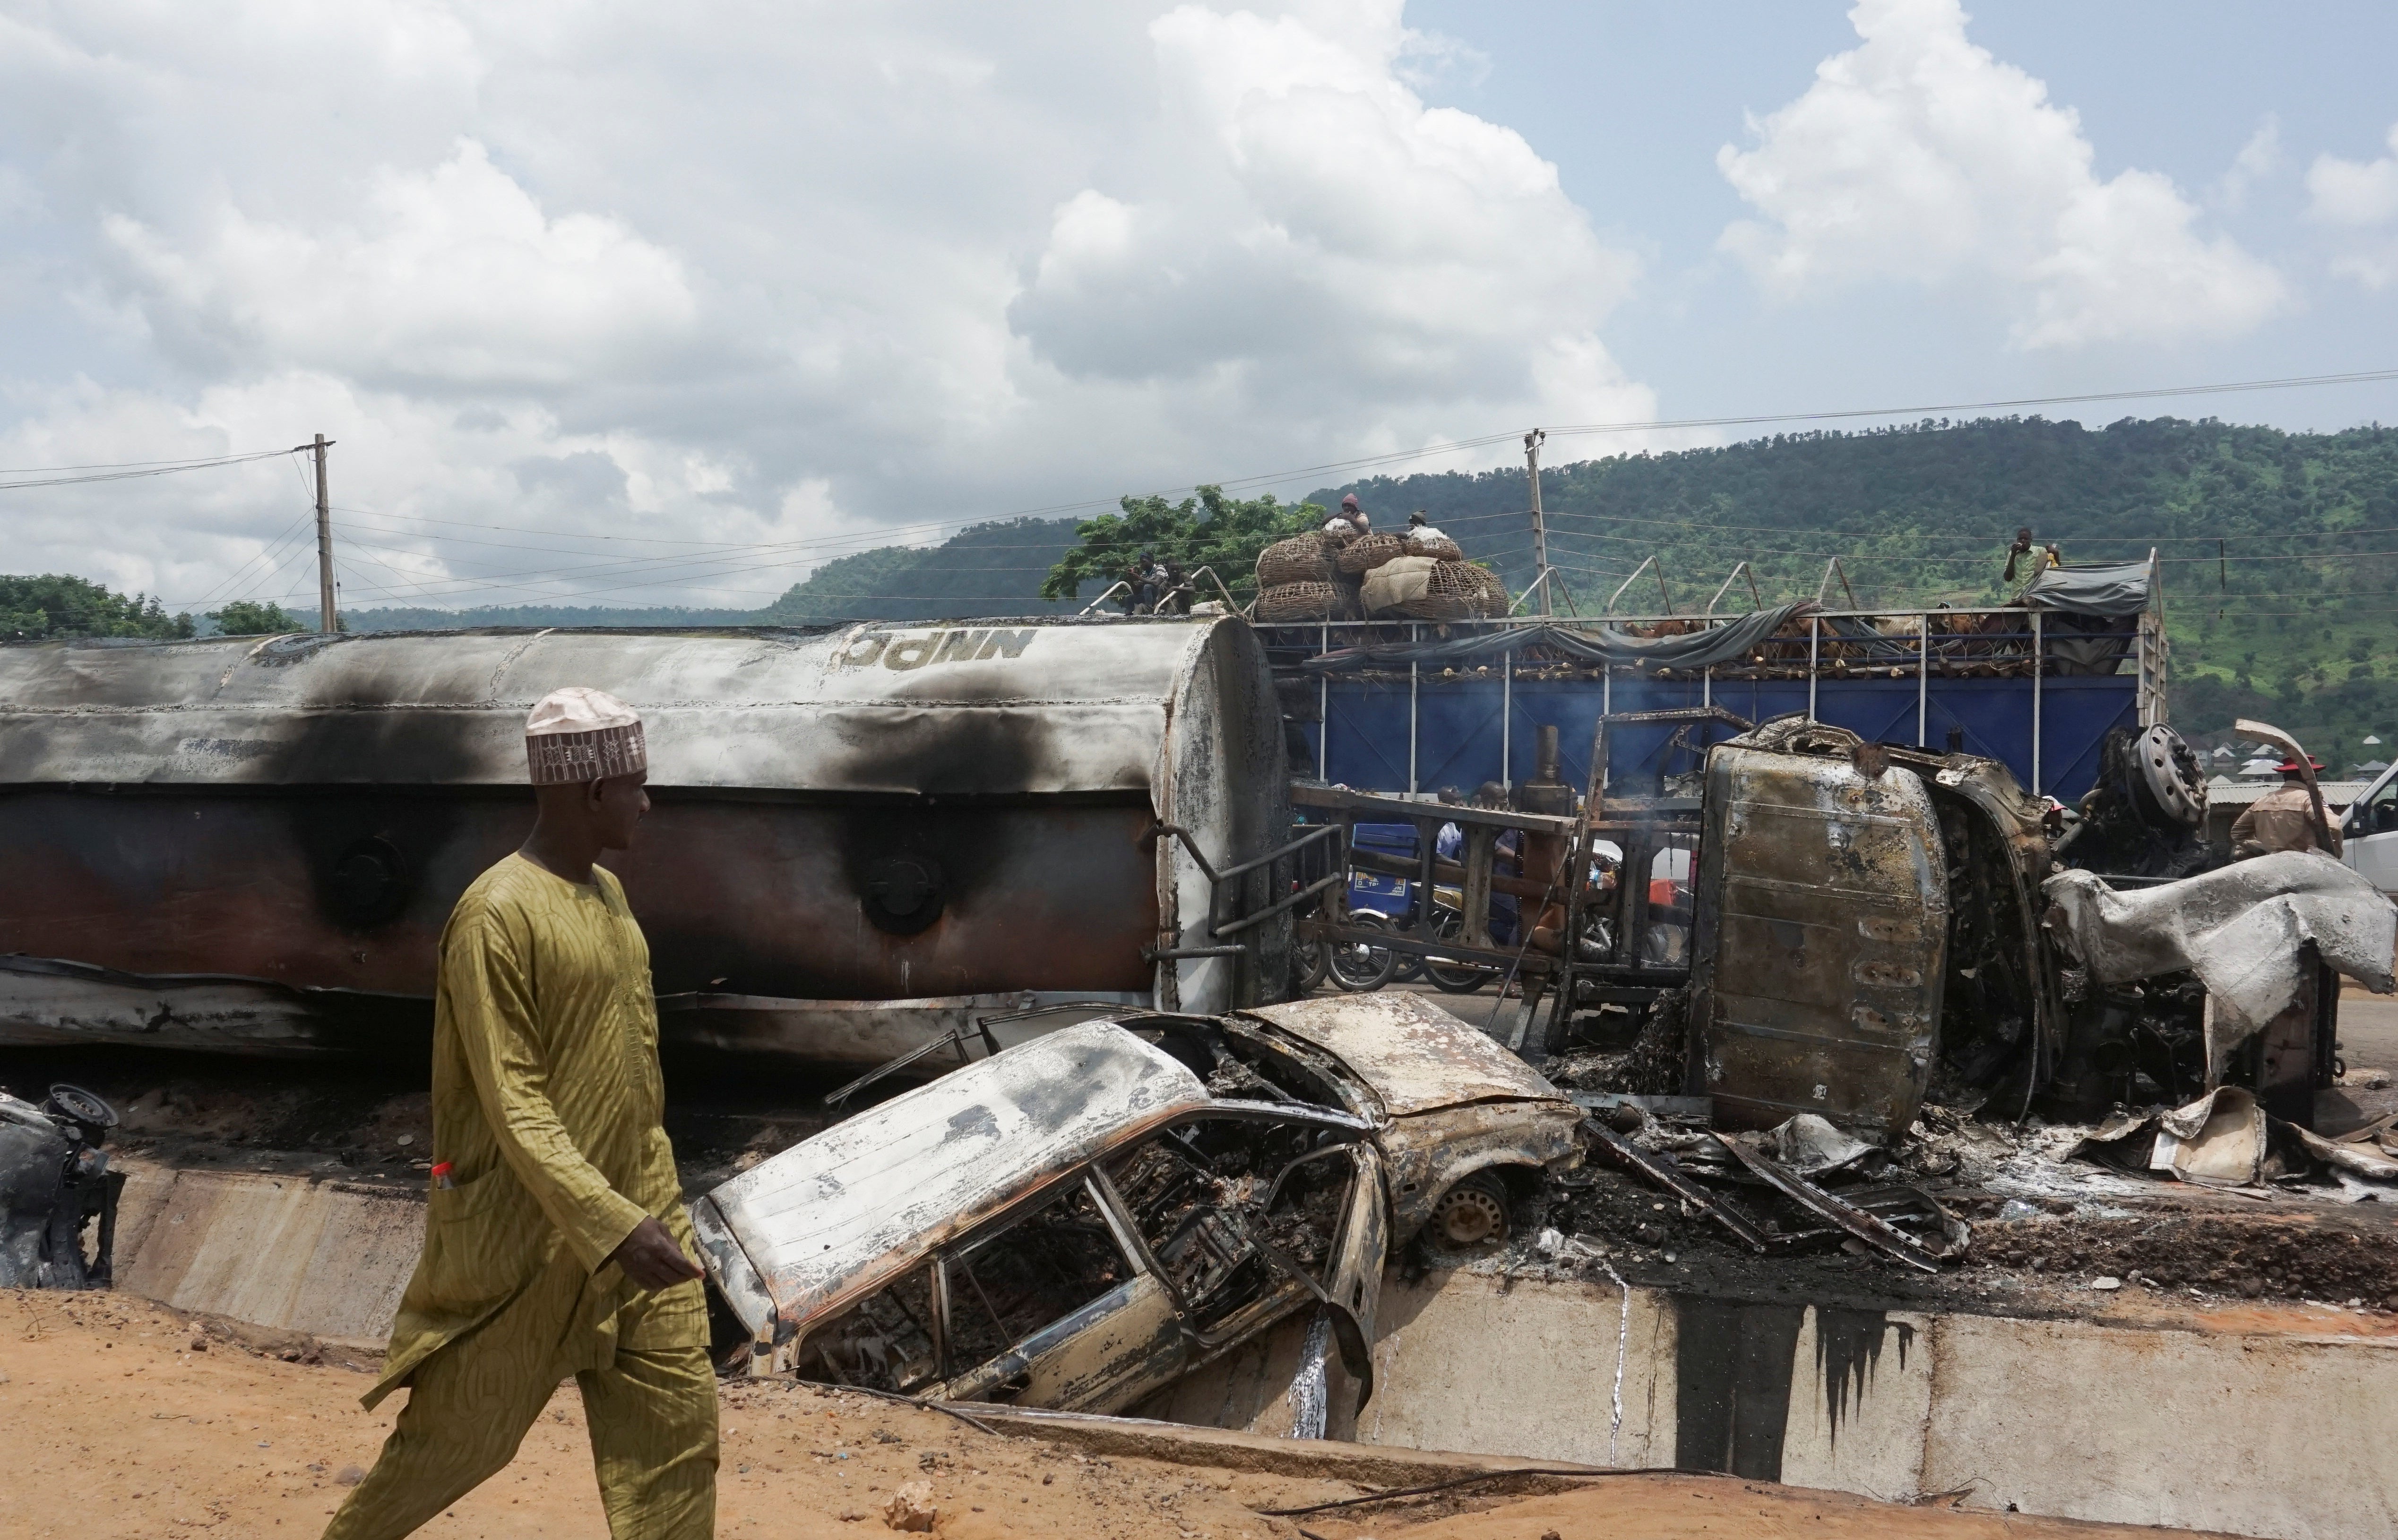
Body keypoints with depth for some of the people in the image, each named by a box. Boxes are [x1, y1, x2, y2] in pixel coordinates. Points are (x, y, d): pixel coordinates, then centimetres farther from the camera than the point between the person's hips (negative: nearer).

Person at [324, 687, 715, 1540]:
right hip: (535, 1231, -7)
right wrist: (615, 1225, -27)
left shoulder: (608, 892, 8)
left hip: (639, 1207, 8)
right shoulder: (498, 916, -19)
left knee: (680, 1419, 5)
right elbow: (514, 1107, -22)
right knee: (462, 1430, 10)